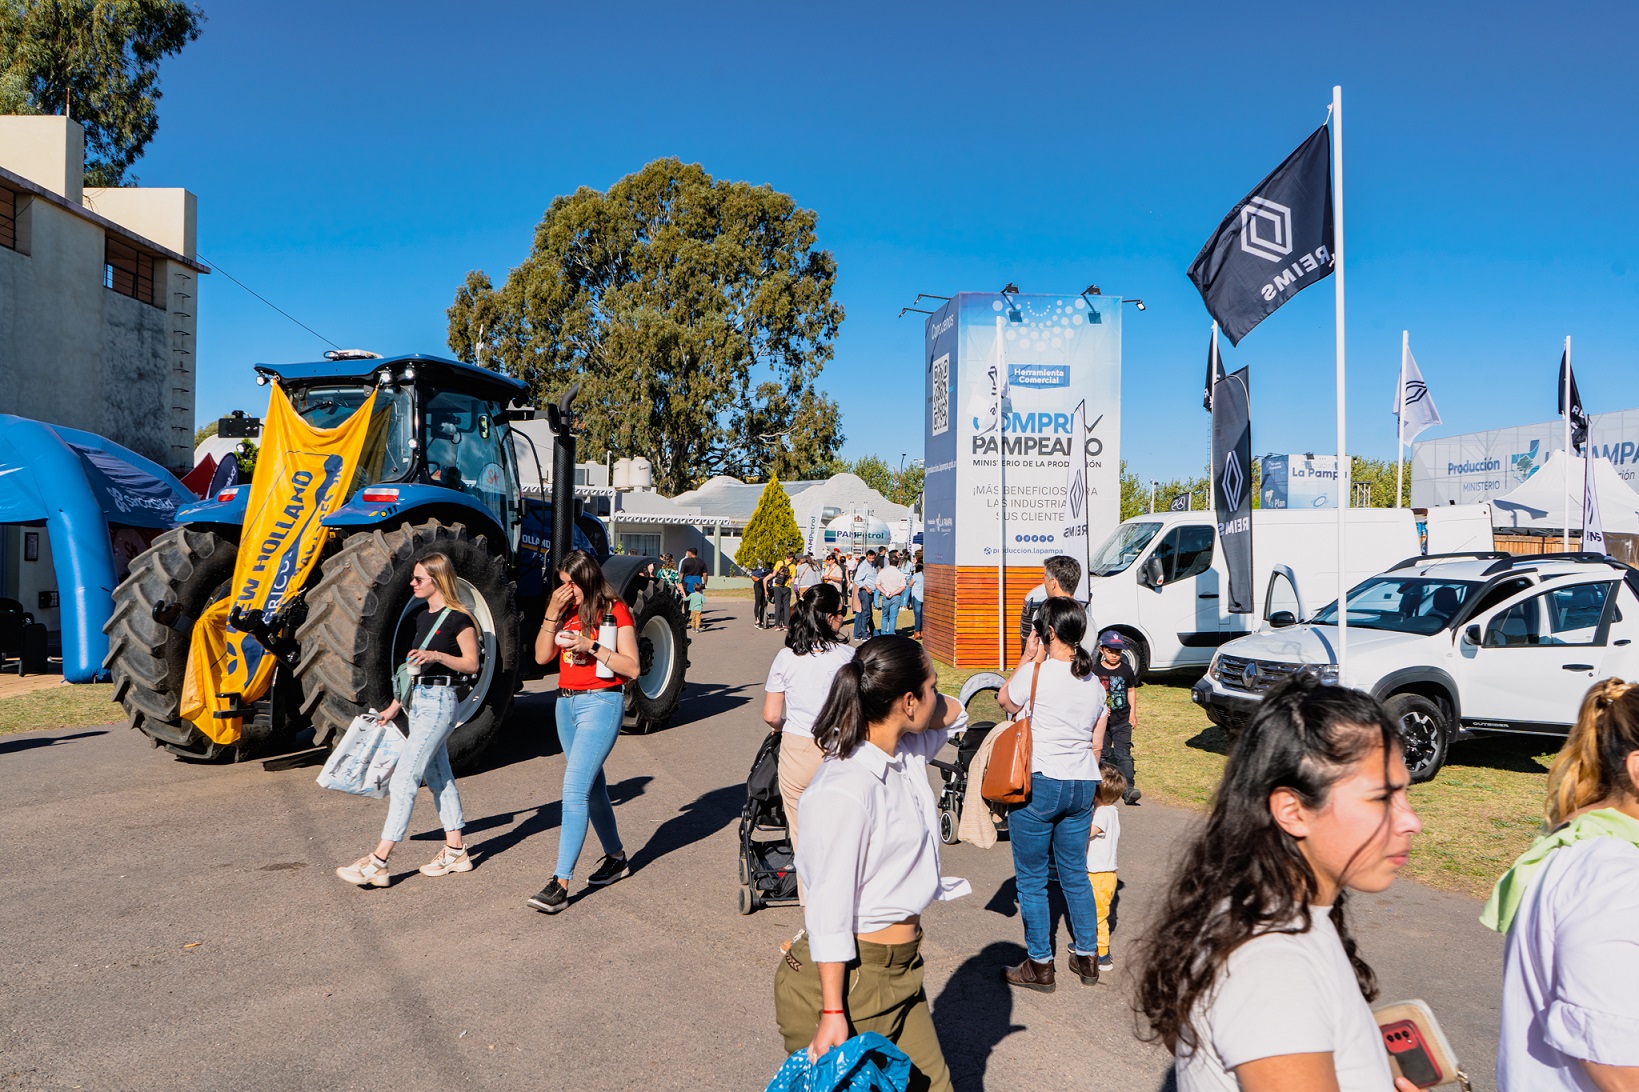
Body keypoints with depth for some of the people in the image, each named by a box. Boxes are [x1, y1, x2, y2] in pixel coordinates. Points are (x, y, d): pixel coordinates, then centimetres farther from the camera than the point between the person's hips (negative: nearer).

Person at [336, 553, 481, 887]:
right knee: (437, 776, 13)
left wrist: (437, 655, -25)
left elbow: (472, 664, -11)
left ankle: (378, 862, -9)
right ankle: (455, 851, 21)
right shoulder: (420, 614, 13)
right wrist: (396, 704, 17)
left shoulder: (458, 618, -12)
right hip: (417, 700, 9)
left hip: (439, 702, -9)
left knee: (404, 777, -11)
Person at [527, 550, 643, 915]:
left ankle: (560, 884, -12)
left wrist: (591, 646, -21)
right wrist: (552, 613, -9)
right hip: (566, 703, 8)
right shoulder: (566, 610, 9)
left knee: (575, 788, -14)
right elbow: (541, 656, 1)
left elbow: (632, 668, -12)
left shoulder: (614, 611, -8)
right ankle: (616, 857, 33)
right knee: (591, 785, 16)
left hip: (601, 703, -7)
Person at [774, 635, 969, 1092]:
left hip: (900, 970, 8)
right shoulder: (845, 792, -26)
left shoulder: (906, 754, -1)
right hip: (848, 978, -8)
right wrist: (833, 1014, -20)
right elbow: (829, 914, -23)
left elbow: (952, 713, 17)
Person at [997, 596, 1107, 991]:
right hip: (1082, 786, 7)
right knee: (1075, 873, 19)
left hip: (1038, 784, -6)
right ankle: (1087, 957, 28)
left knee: (1031, 878, 6)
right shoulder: (1094, 680, 6)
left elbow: (1004, 700, 6)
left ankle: (1039, 965, 15)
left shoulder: (1036, 672, -14)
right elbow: (1097, 744, 13)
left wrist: (1027, 658, 9)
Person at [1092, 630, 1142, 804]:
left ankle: (1129, 789, -17)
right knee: (1104, 754, 8)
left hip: (1122, 721, 0)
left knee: (1123, 754, -10)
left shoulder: (1126, 670, 5)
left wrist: (1133, 713, 9)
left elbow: (1131, 691, 15)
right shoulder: (1095, 670, -1)